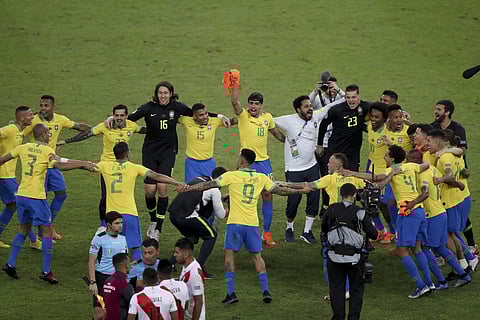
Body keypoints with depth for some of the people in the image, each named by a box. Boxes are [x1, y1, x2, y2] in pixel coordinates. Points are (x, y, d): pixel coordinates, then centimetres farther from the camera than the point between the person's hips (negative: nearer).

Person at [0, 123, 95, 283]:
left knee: (24, 230, 22)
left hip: (21, 195, 6)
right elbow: (58, 164, -26)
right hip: (36, 197, -6)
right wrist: (83, 164, -26)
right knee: (47, 232, 1)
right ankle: (46, 271, -2)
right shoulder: (47, 151, -9)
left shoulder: (23, 148, 7)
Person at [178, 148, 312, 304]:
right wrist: (301, 190, 28)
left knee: (229, 254, 2)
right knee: (257, 256, 13)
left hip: (235, 222, -3)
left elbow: (209, 185, -6)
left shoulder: (231, 176, -3)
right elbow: (280, 190, 14)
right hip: (253, 223, 3)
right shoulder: (261, 178, 7)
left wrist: (188, 188, -1)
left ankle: (231, 293, -7)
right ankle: (265, 291, 6)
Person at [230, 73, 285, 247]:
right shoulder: (243, 116, -7)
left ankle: (267, 233, 10)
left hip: (263, 161, 4)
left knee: (268, 196, 2)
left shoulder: (267, 117, 5)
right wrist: (235, 84, -36)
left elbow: (276, 133, 23)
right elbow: (235, 102, -26)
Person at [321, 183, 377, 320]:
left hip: (334, 256, 2)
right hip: (354, 257, -2)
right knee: (356, 289, 11)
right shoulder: (359, 212, -7)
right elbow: (373, 234, -5)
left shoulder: (331, 210, 1)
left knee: (336, 288, 10)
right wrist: (370, 224, 15)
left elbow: (324, 229, 16)